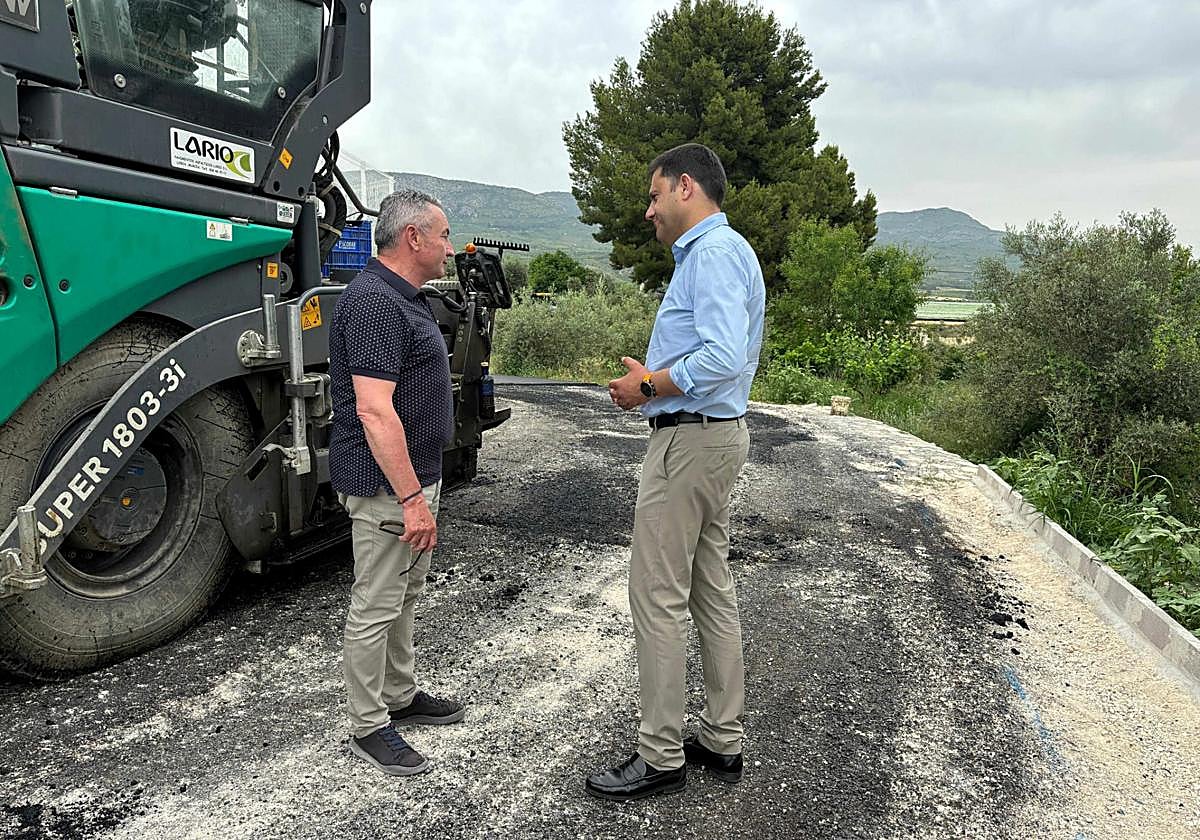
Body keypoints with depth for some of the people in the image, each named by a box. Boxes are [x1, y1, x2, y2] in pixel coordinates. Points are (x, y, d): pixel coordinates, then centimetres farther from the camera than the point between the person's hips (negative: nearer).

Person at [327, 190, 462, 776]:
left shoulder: (404, 299, 14)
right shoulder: (374, 303, -21)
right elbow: (374, 410, -28)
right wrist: (411, 497, -28)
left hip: (415, 474, 11)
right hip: (387, 484, -11)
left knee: (404, 594, 20)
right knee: (376, 605, 2)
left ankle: (400, 696, 36)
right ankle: (369, 727, 16)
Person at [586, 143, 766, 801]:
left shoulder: (715, 252, -14)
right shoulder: (711, 252, 20)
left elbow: (723, 357, -27)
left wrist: (649, 387, -15)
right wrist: (654, 380, 9)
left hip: (690, 441, -11)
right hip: (716, 435, 11)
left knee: (658, 596, -4)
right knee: (712, 592, 14)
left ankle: (662, 757, 9)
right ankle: (722, 741, 26)